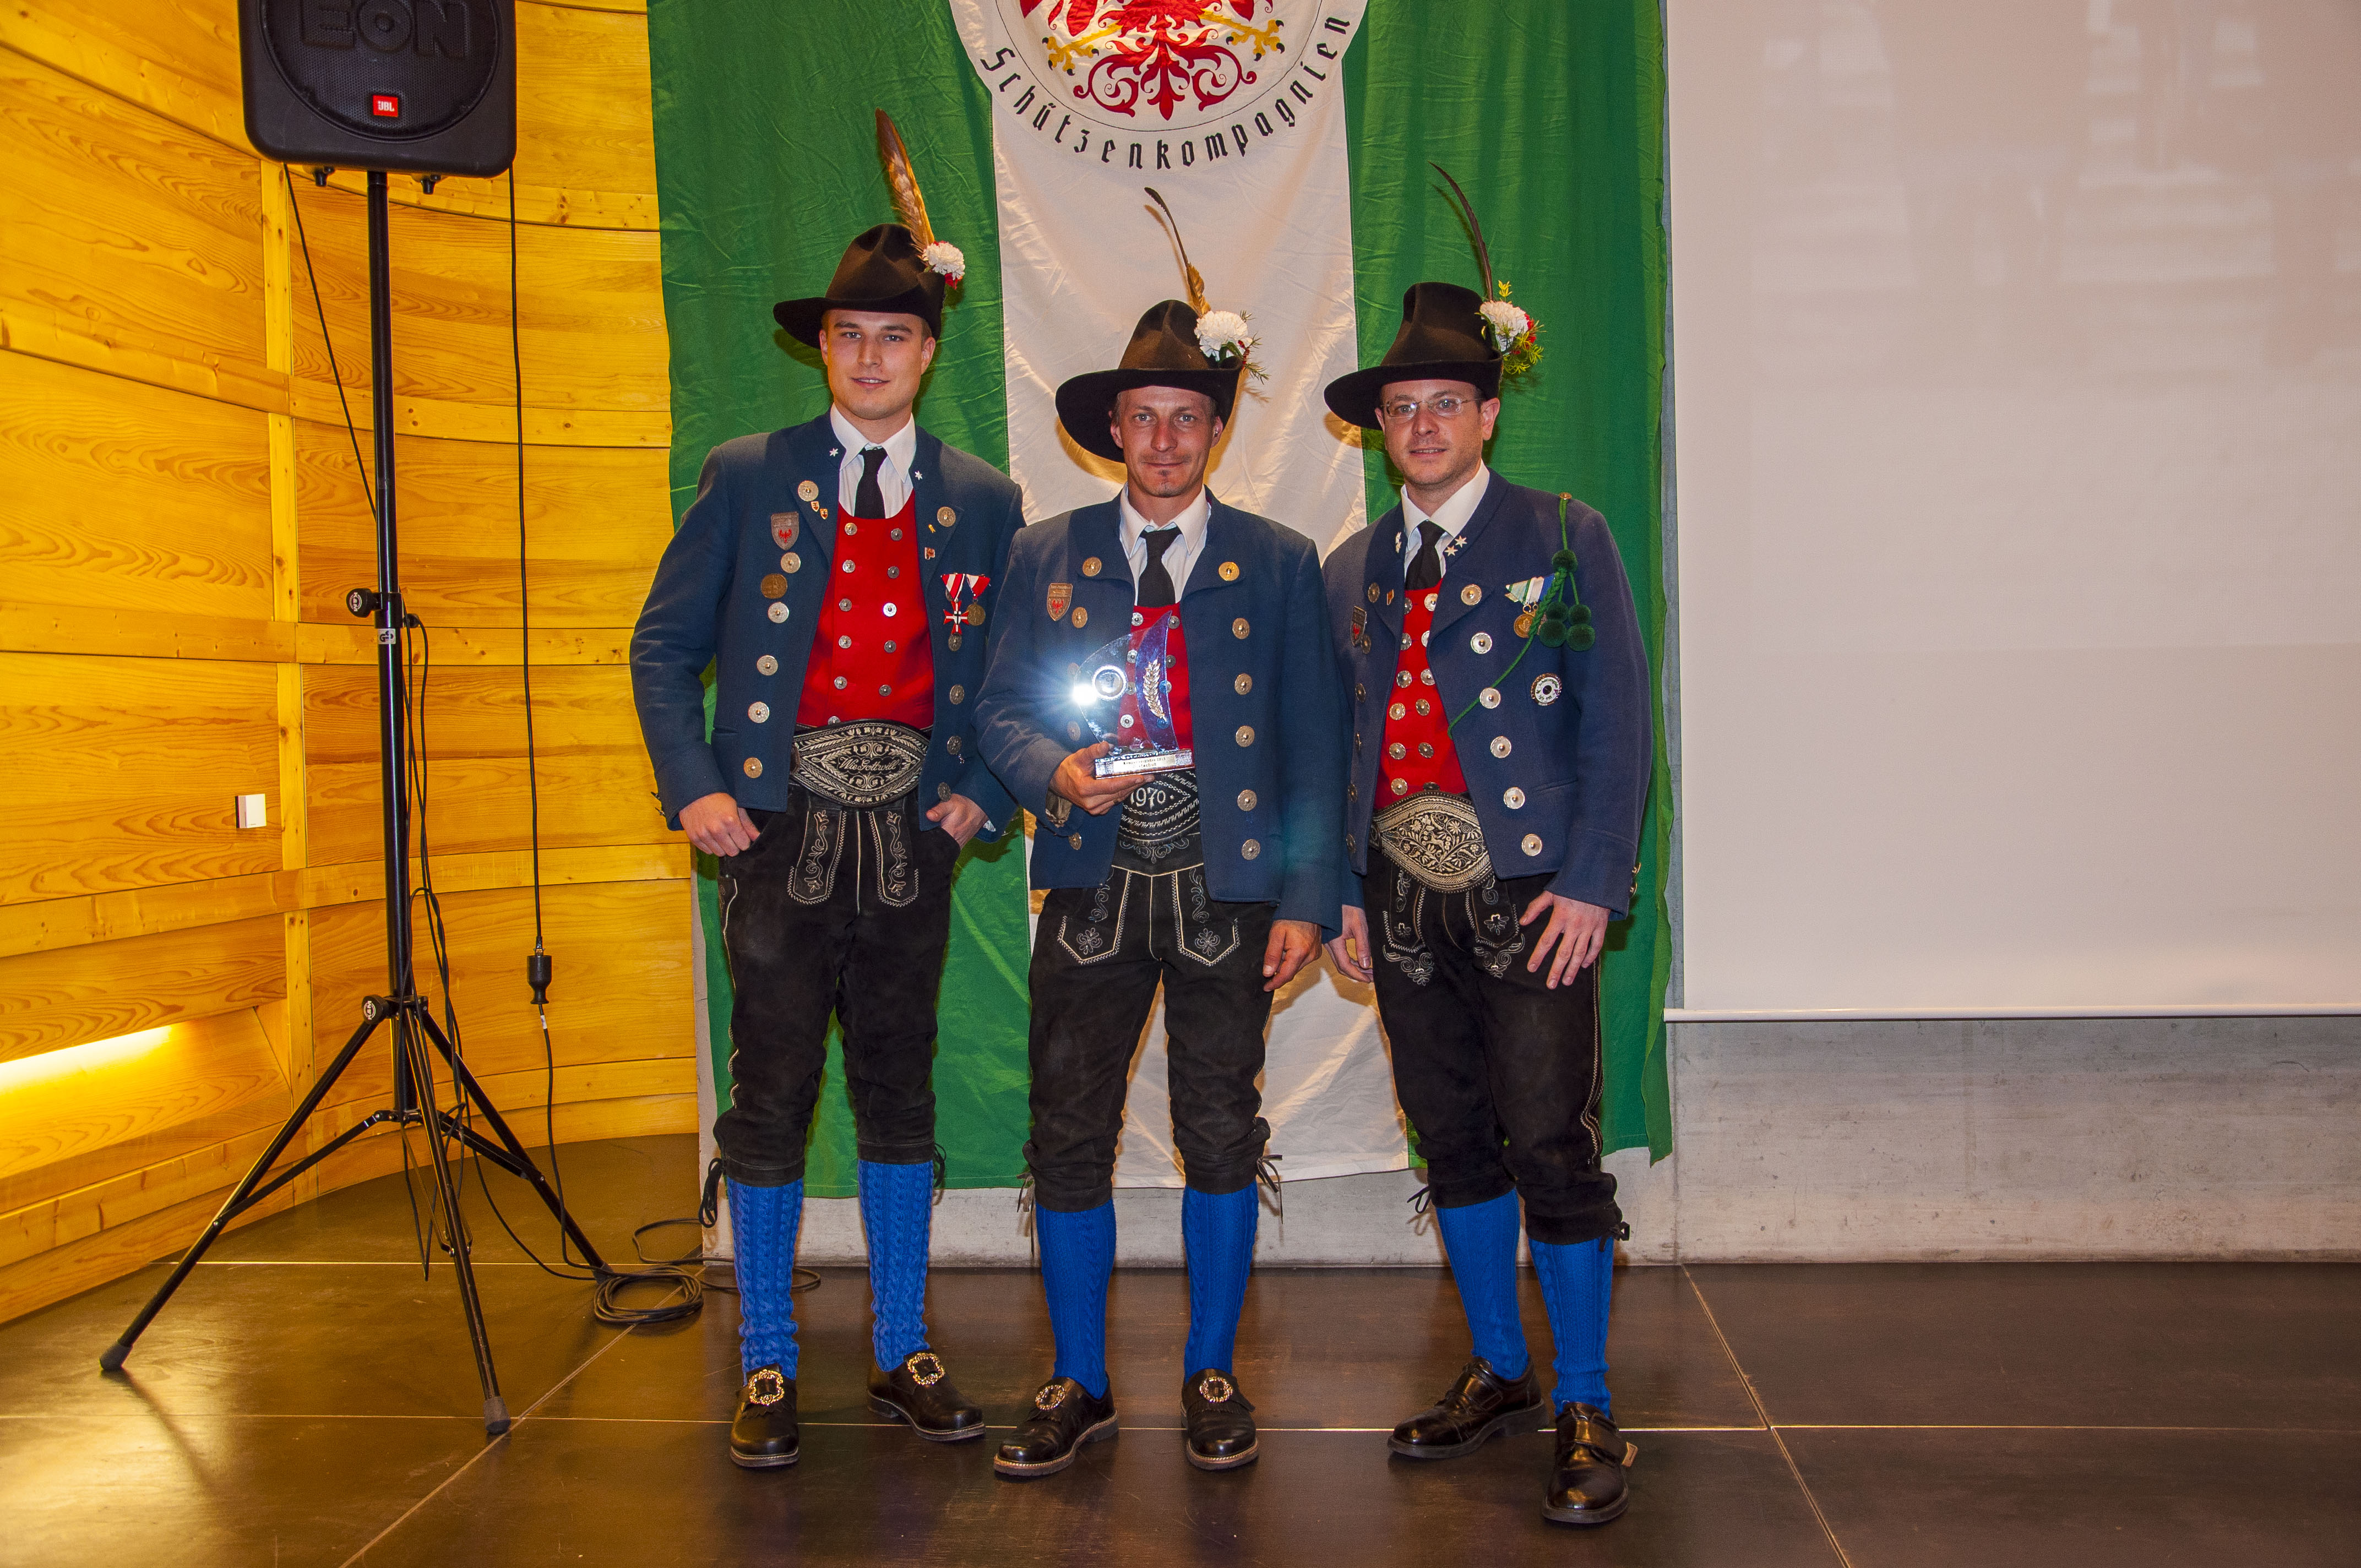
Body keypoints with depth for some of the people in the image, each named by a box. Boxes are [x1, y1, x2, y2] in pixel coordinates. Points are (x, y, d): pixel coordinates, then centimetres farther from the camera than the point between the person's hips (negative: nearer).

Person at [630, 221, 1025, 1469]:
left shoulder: (982, 500, 9)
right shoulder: (747, 476, 4)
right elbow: (663, 644, 3)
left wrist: (983, 790, -1)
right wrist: (693, 788, -8)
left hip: (910, 835, 2)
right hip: (781, 829, -1)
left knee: (899, 1089, 10)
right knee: (771, 1097, 2)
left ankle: (903, 1353, 24)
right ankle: (766, 1367, 17)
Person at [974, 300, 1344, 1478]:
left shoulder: (1279, 563, 6)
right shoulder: (1045, 555, 9)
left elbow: (1313, 744, 3)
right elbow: (1000, 710, 10)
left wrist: (1308, 899, -4)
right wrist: (1056, 771, -12)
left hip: (1226, 891, -1)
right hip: (1093, 886, 1)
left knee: (1220, 1136, 6)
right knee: (1068, 1138, 3)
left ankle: (1211, 1377, 23)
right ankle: (1079, 1384, 20)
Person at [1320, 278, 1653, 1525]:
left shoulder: (1563, 540, 1)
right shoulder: (1351, 572, 14)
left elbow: (1615, 721, -5)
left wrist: (1592, 884, -13)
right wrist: (1341, 892, 7)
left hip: (1528, 895, -4)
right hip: (1404, 900, 5)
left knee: (1551, 1149, -5)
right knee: (1454, 1144, 12)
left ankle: (1584, 1409, 12)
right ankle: (1498, 1373, 29)